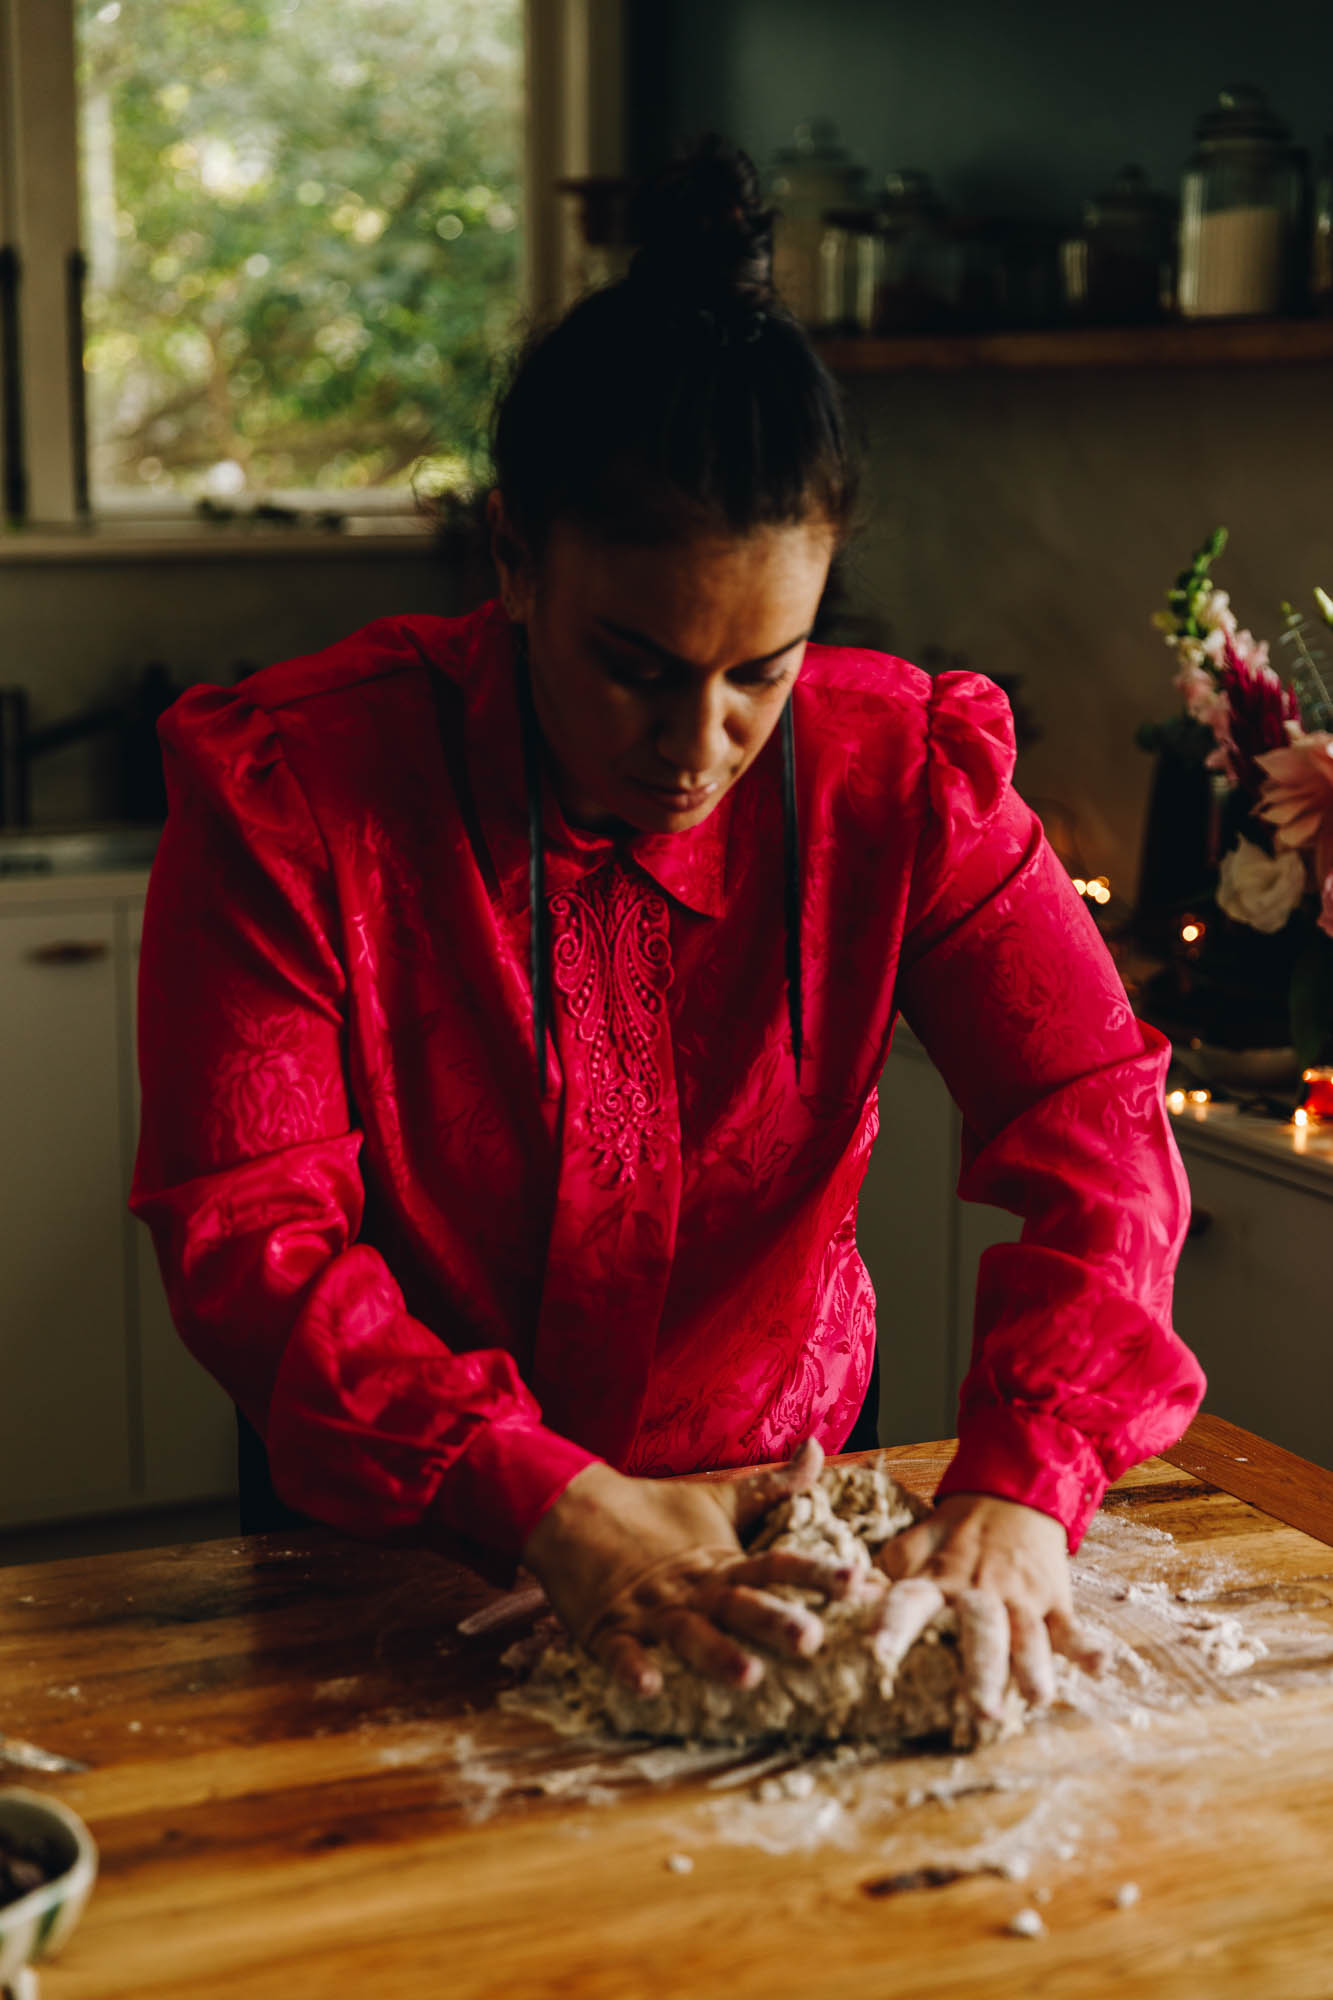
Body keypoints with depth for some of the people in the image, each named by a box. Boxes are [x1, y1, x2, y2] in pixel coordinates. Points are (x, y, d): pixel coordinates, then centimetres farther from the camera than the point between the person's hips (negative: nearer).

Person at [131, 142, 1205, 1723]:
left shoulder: (902, 773, -12)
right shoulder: (290, 790, -19)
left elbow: (1092, 1123, -16)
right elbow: (247, 1233, -21)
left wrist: (1021, 1481, -34)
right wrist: (545, 1505, -35)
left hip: (776, 1505, 1)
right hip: (405, 1532, 0)